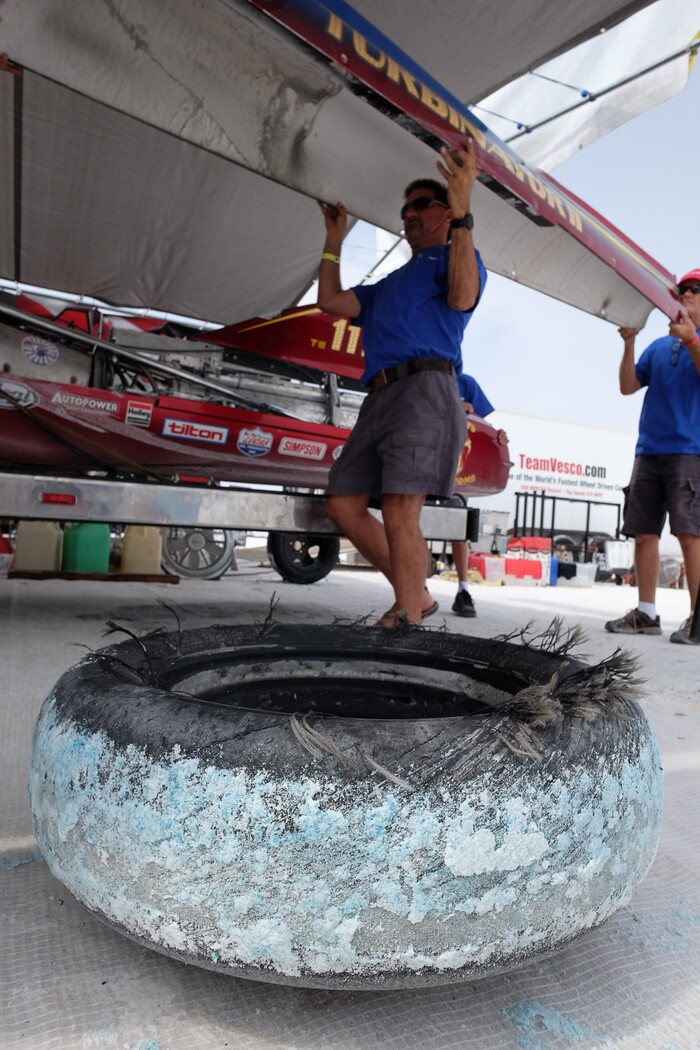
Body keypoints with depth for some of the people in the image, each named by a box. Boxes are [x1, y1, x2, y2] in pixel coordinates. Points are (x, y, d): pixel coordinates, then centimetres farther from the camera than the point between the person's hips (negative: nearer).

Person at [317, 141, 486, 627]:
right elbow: (331, 301, 30)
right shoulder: (390, 283, 36)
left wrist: (462, 217, -16)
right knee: (344, 504, 2)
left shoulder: (455, 257, 14)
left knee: (399, 515, -19)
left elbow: (462, 297, -9)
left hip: (424, 390, -8)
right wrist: (334, 240, 37)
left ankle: (407, 622, -12)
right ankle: (417, 596, 9)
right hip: (379, 397, 8)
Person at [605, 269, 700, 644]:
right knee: (644, 532, 1)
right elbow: (628, 386, 11)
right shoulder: (657, 346, 20)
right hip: (648, 451, 5)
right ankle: (646, 613, 7)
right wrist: (629, 344, -1)